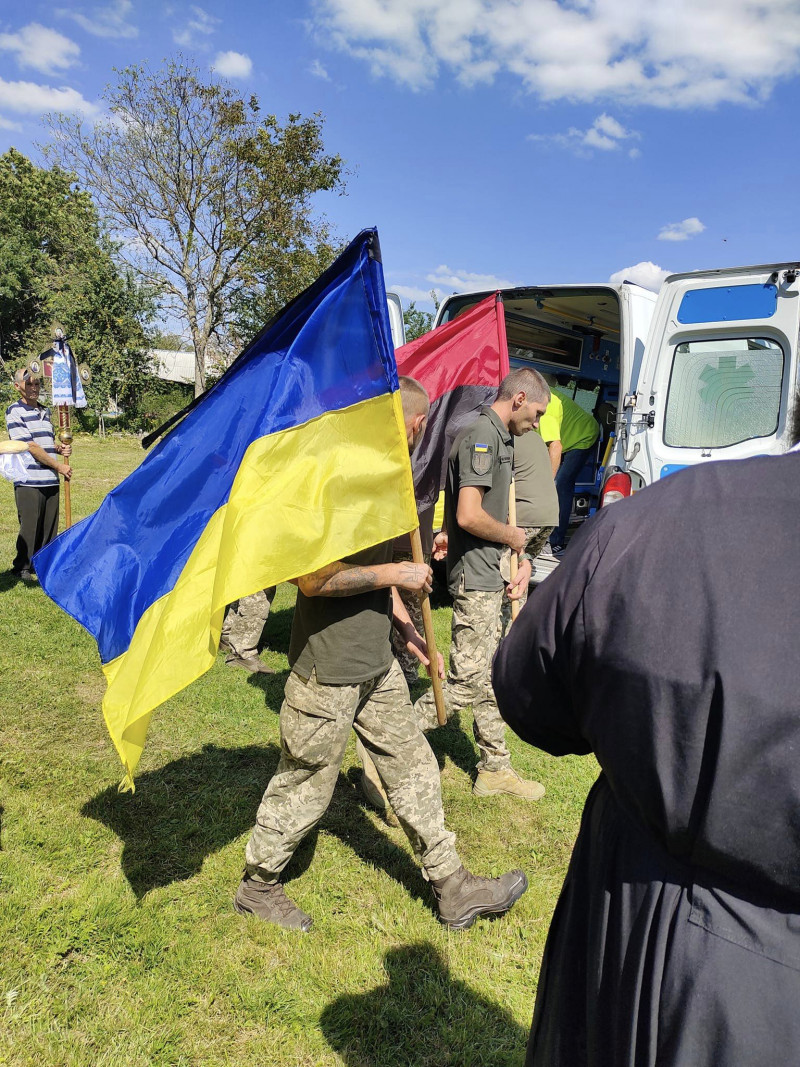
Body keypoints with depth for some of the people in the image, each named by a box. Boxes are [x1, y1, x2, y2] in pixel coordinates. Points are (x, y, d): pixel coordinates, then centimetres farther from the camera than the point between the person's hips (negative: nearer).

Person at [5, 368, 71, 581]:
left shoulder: (45, 412, 19)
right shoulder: (14, 411, -3)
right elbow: (30, 446, -10)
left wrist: (60, 448, 4)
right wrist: (58, 466, -8)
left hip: (51, 480, 6)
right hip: (28, 481, -6)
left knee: (50, 527, 8)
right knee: (29, 526, -2)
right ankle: (22, 567, 12)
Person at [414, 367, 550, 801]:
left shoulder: (500, 439, 18)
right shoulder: (480, 436, -15)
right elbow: (469, 516, -26)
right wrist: (511, 537, -9)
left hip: (489, 576, 10)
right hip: (474, 577, -10)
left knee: (489, 680, 16)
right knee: (466, 682, -7)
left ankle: (495, 769, 27)